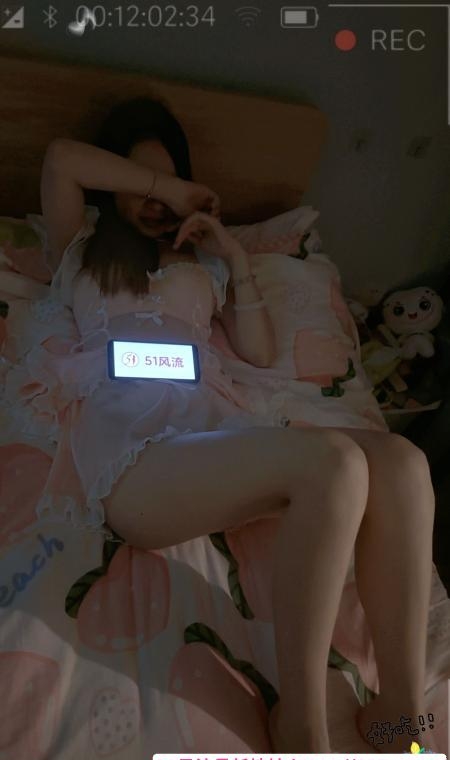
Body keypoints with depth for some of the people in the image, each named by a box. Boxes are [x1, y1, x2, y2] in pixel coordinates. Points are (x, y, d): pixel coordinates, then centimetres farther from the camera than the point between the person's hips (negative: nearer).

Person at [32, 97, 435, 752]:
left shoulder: (202, 259, 33)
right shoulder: (81, 251, 26)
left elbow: (260, 352, 23)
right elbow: (61, 159, 9)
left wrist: (236, 259, 17)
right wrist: (169, 187, 16)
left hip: (216, 424, 5)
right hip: (131, 446, -4)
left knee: (400, 462, -24)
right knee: (332, 461, -34)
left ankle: (403, 712, -18)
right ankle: (300, 730, -22)